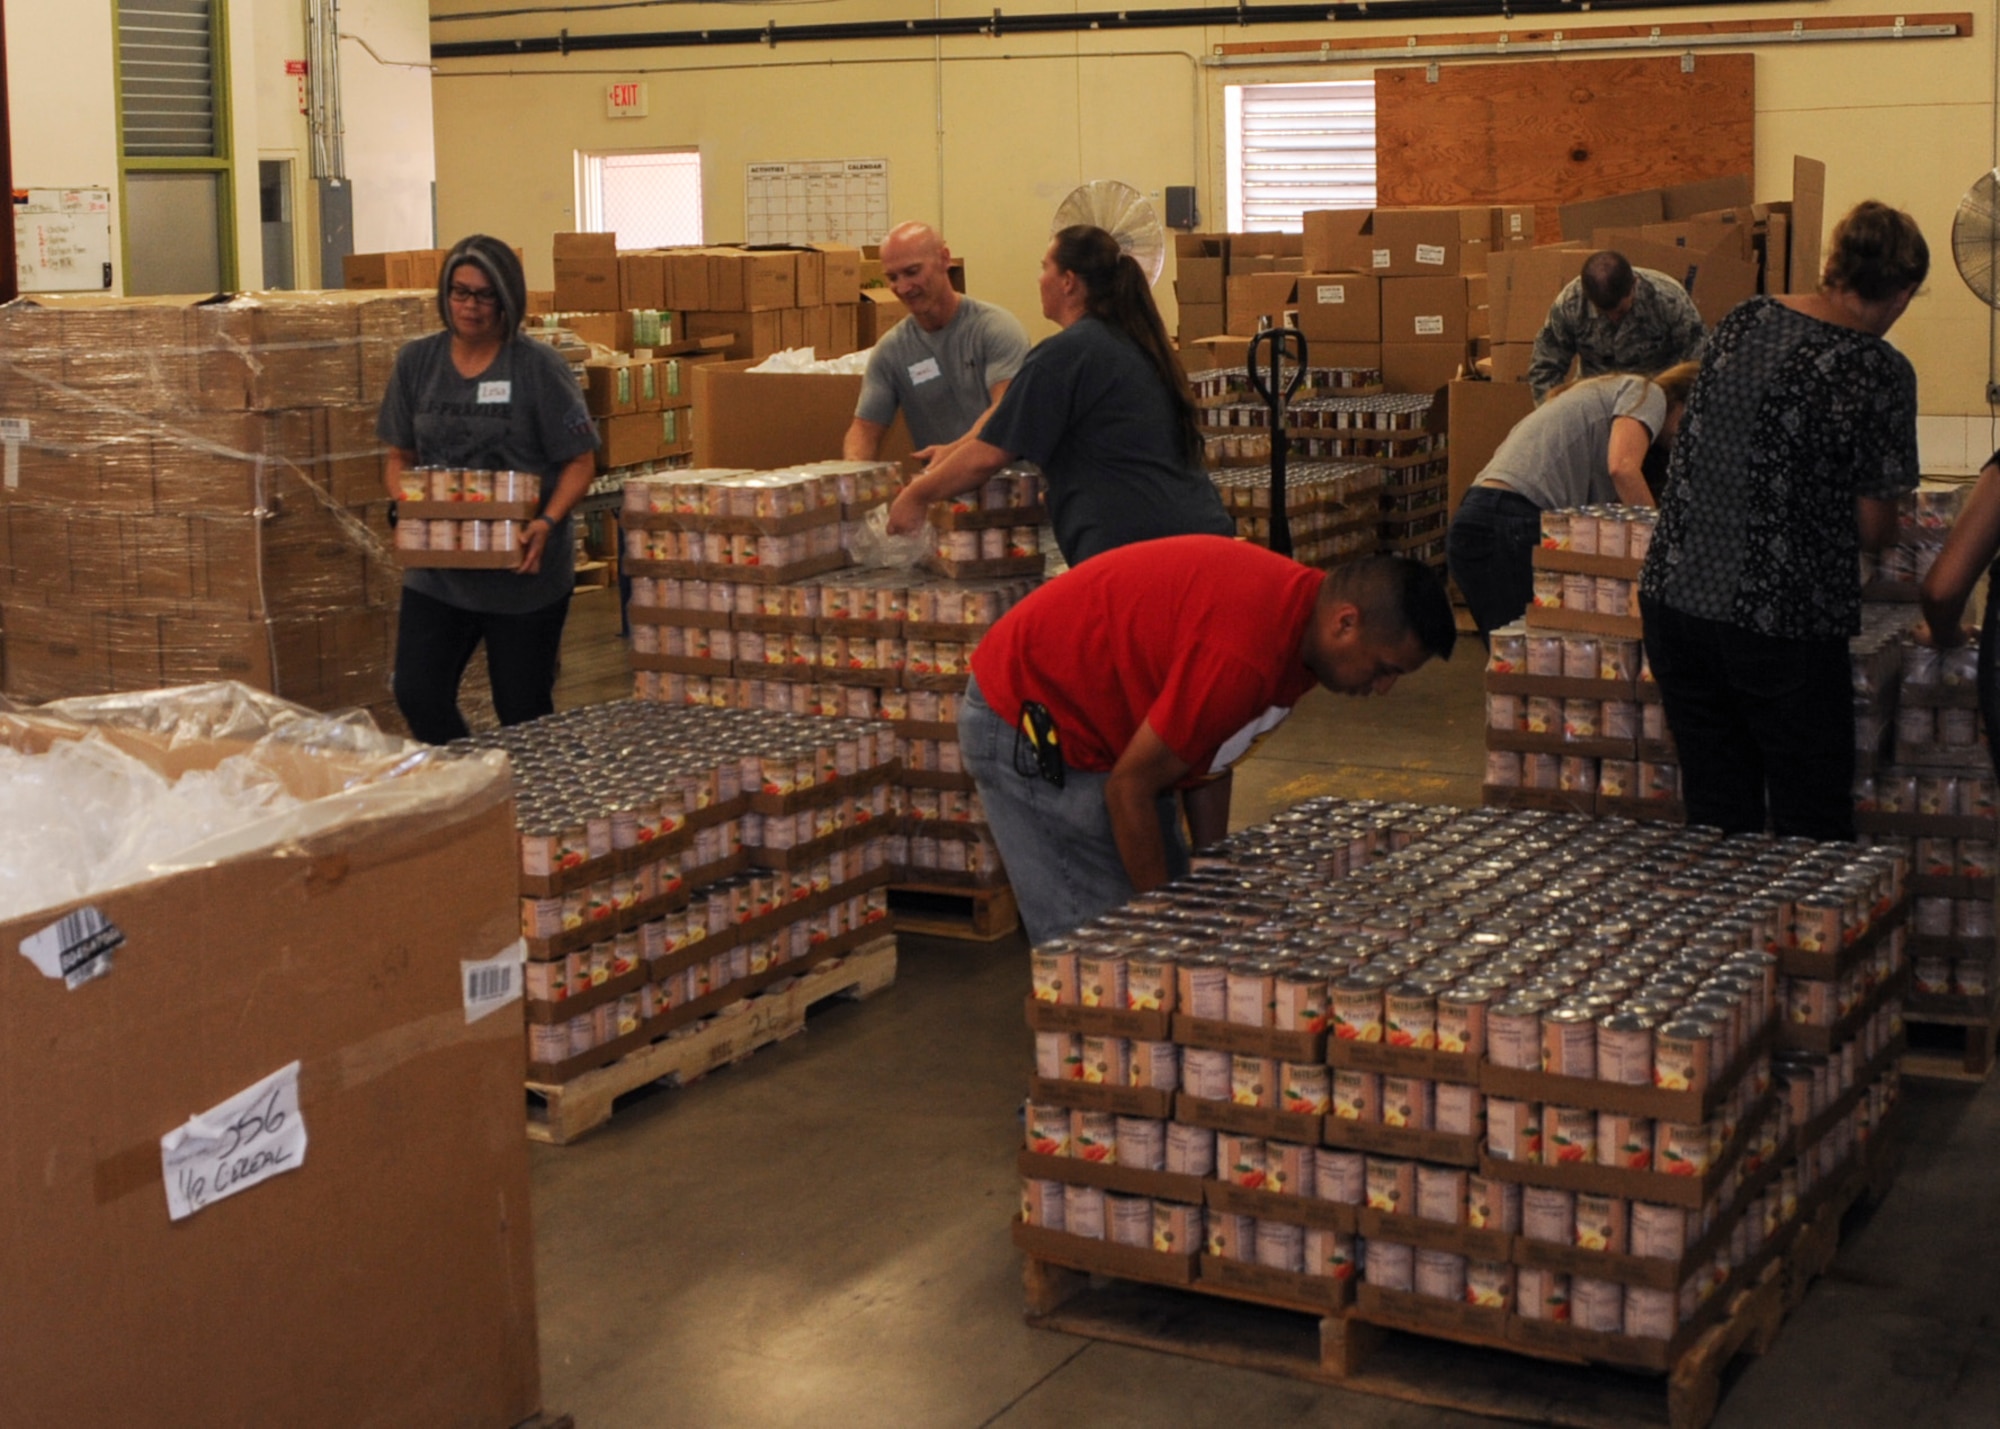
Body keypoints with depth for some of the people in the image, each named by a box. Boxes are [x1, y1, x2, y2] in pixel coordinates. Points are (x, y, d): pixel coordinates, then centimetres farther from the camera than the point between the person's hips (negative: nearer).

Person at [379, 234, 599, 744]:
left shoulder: (538, 366, -6)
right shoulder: (417, 361, 6)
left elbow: (580, 460, -5)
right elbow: (399, 455, 12)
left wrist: (548, 522, -21)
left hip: (524, 570, -3)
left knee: (522, 708, 6)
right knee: (416, 692, -2)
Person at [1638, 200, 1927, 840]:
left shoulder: (1743, 321, 6)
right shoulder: (1879, 372, -10)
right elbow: (1873, 529, -6)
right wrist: (1889, 527, 18)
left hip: (1673, 596, 5)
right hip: (1781, 619, -5)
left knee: (1717, 819, 14)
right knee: (1813, 833, 8)